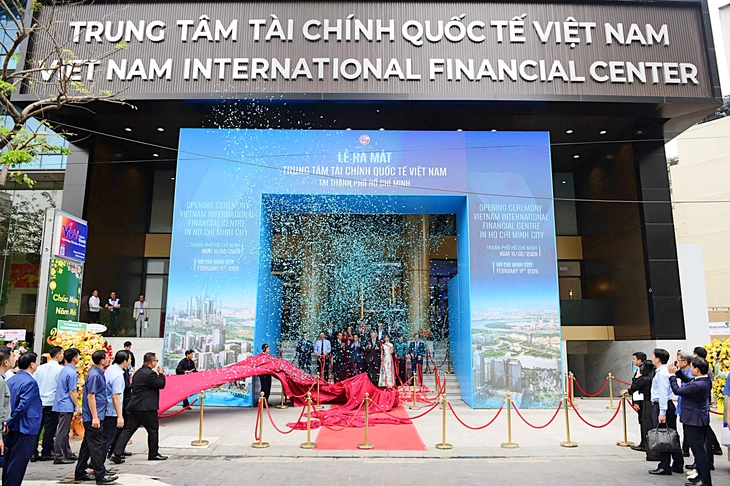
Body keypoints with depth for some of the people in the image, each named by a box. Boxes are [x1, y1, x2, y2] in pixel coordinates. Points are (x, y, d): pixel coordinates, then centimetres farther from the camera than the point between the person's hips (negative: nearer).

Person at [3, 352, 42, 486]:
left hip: (12, 429, 9)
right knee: (18, 464, -1)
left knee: (9, 462, 17)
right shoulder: (30, 382, -18)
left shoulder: (12, 380, 9)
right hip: (25, 429, -9)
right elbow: (23, 406, -24)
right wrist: (10, 423, -13)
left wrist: (8, 423, 10)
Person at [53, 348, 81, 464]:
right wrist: (77, 406, -10)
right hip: (67, 406, -9)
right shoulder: (72, 373, -18)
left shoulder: (64, 370, 11)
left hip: (61, 405, 9)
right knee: (62, 431, -3)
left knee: (65, 430, 15)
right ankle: (58, 456, 2)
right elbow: (72, 392, -17)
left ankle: (67, 453, 24)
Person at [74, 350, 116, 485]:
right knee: (96, 446, -6)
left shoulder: (99, 373, 13)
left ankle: (80, 473, 24)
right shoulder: (94, 375, -17)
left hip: (96, 416, 10)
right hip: (93, 416, -10)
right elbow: (90, 396, -20)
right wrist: (95, 417, -21)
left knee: (87, 444, 15)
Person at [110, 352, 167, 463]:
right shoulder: (150, 373, -17)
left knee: (128, 430, 7)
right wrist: (161, 373, 1)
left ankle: (117, 453, 1)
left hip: (135, 407, 9)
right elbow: (161, 384, -13)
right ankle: (153, 454, 17)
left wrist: (158, 374, 17)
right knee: (153, 430, 6)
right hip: (147, 408, -8)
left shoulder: (138, 372, 14)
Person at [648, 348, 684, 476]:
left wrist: (662, 412, -22)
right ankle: (678, 465, 23)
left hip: (662, 406, -10)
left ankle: (664, 467, 3)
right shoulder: (663, 371, 14)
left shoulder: (662, 373, -17)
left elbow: (663, 393, -21)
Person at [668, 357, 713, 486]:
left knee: (698, 449, -2)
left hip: (694, 421, -10)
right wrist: (678, 372, 5)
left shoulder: (698, 385, -29)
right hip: (702, 419, 10)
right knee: (701, 448, 19)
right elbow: (688, 381, 15)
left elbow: (677, 390, -22)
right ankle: (702, 475, 31)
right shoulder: (706, 380, 1)